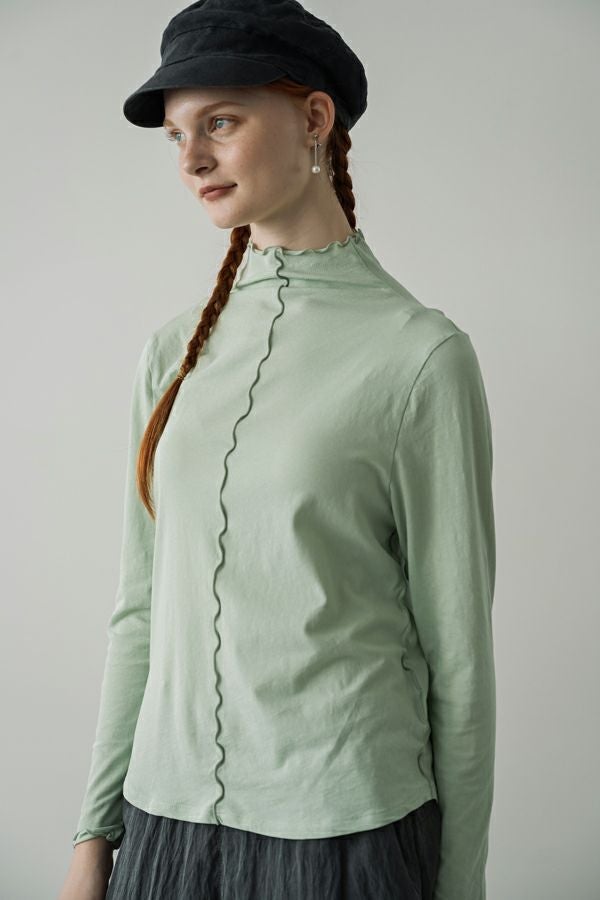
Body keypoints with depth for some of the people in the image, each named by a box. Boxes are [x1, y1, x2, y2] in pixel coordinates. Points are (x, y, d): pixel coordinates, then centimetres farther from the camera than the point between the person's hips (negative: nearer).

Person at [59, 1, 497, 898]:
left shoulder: (422, 355, -11)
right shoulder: (175, 352, 4)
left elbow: (457, 651, -7)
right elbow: (142, 609, 8)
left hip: (343, 826, -4)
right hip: (167, 816, 5)